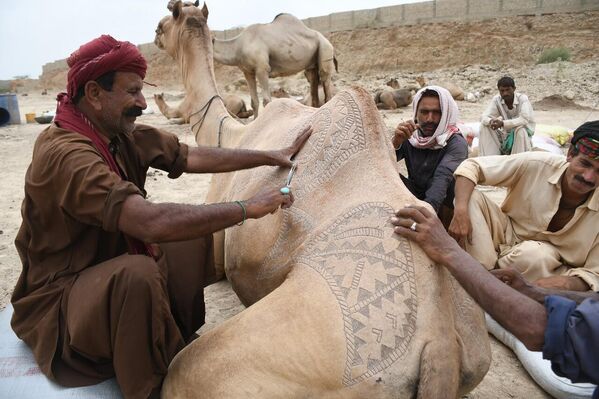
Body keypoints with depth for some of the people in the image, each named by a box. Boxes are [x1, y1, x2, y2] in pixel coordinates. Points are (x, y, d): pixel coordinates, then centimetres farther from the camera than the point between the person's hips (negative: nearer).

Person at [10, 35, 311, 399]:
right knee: (136, 272, -36)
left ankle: (181, 339, 13)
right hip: (59, 300, -8)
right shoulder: (65, 154, -31)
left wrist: (272, 157, -2)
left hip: (112, 272, 9)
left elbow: (194, 156, -3)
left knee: (198, 230, 5)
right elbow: (152, 223, -40)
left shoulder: (124, 135, -6)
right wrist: (247, 209, -33)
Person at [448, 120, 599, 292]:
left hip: (547, 267, -1)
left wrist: (566, 283, -38)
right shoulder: (537, 165, -23)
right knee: (471, 197, -25)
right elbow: (471, 166, -20)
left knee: (535, 254, -39)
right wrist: (460, 211, -37)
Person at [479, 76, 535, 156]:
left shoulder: (522, 98, -18)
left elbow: (525, 119, -32)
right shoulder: (496, 99, -8)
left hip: (524, 132, -4)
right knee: (484, 126, -15)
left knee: (520, 129, -37)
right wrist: (490, 121, -38)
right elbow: (484, 117, -14)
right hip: (506, 133, 4)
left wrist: (503, 123, -41)